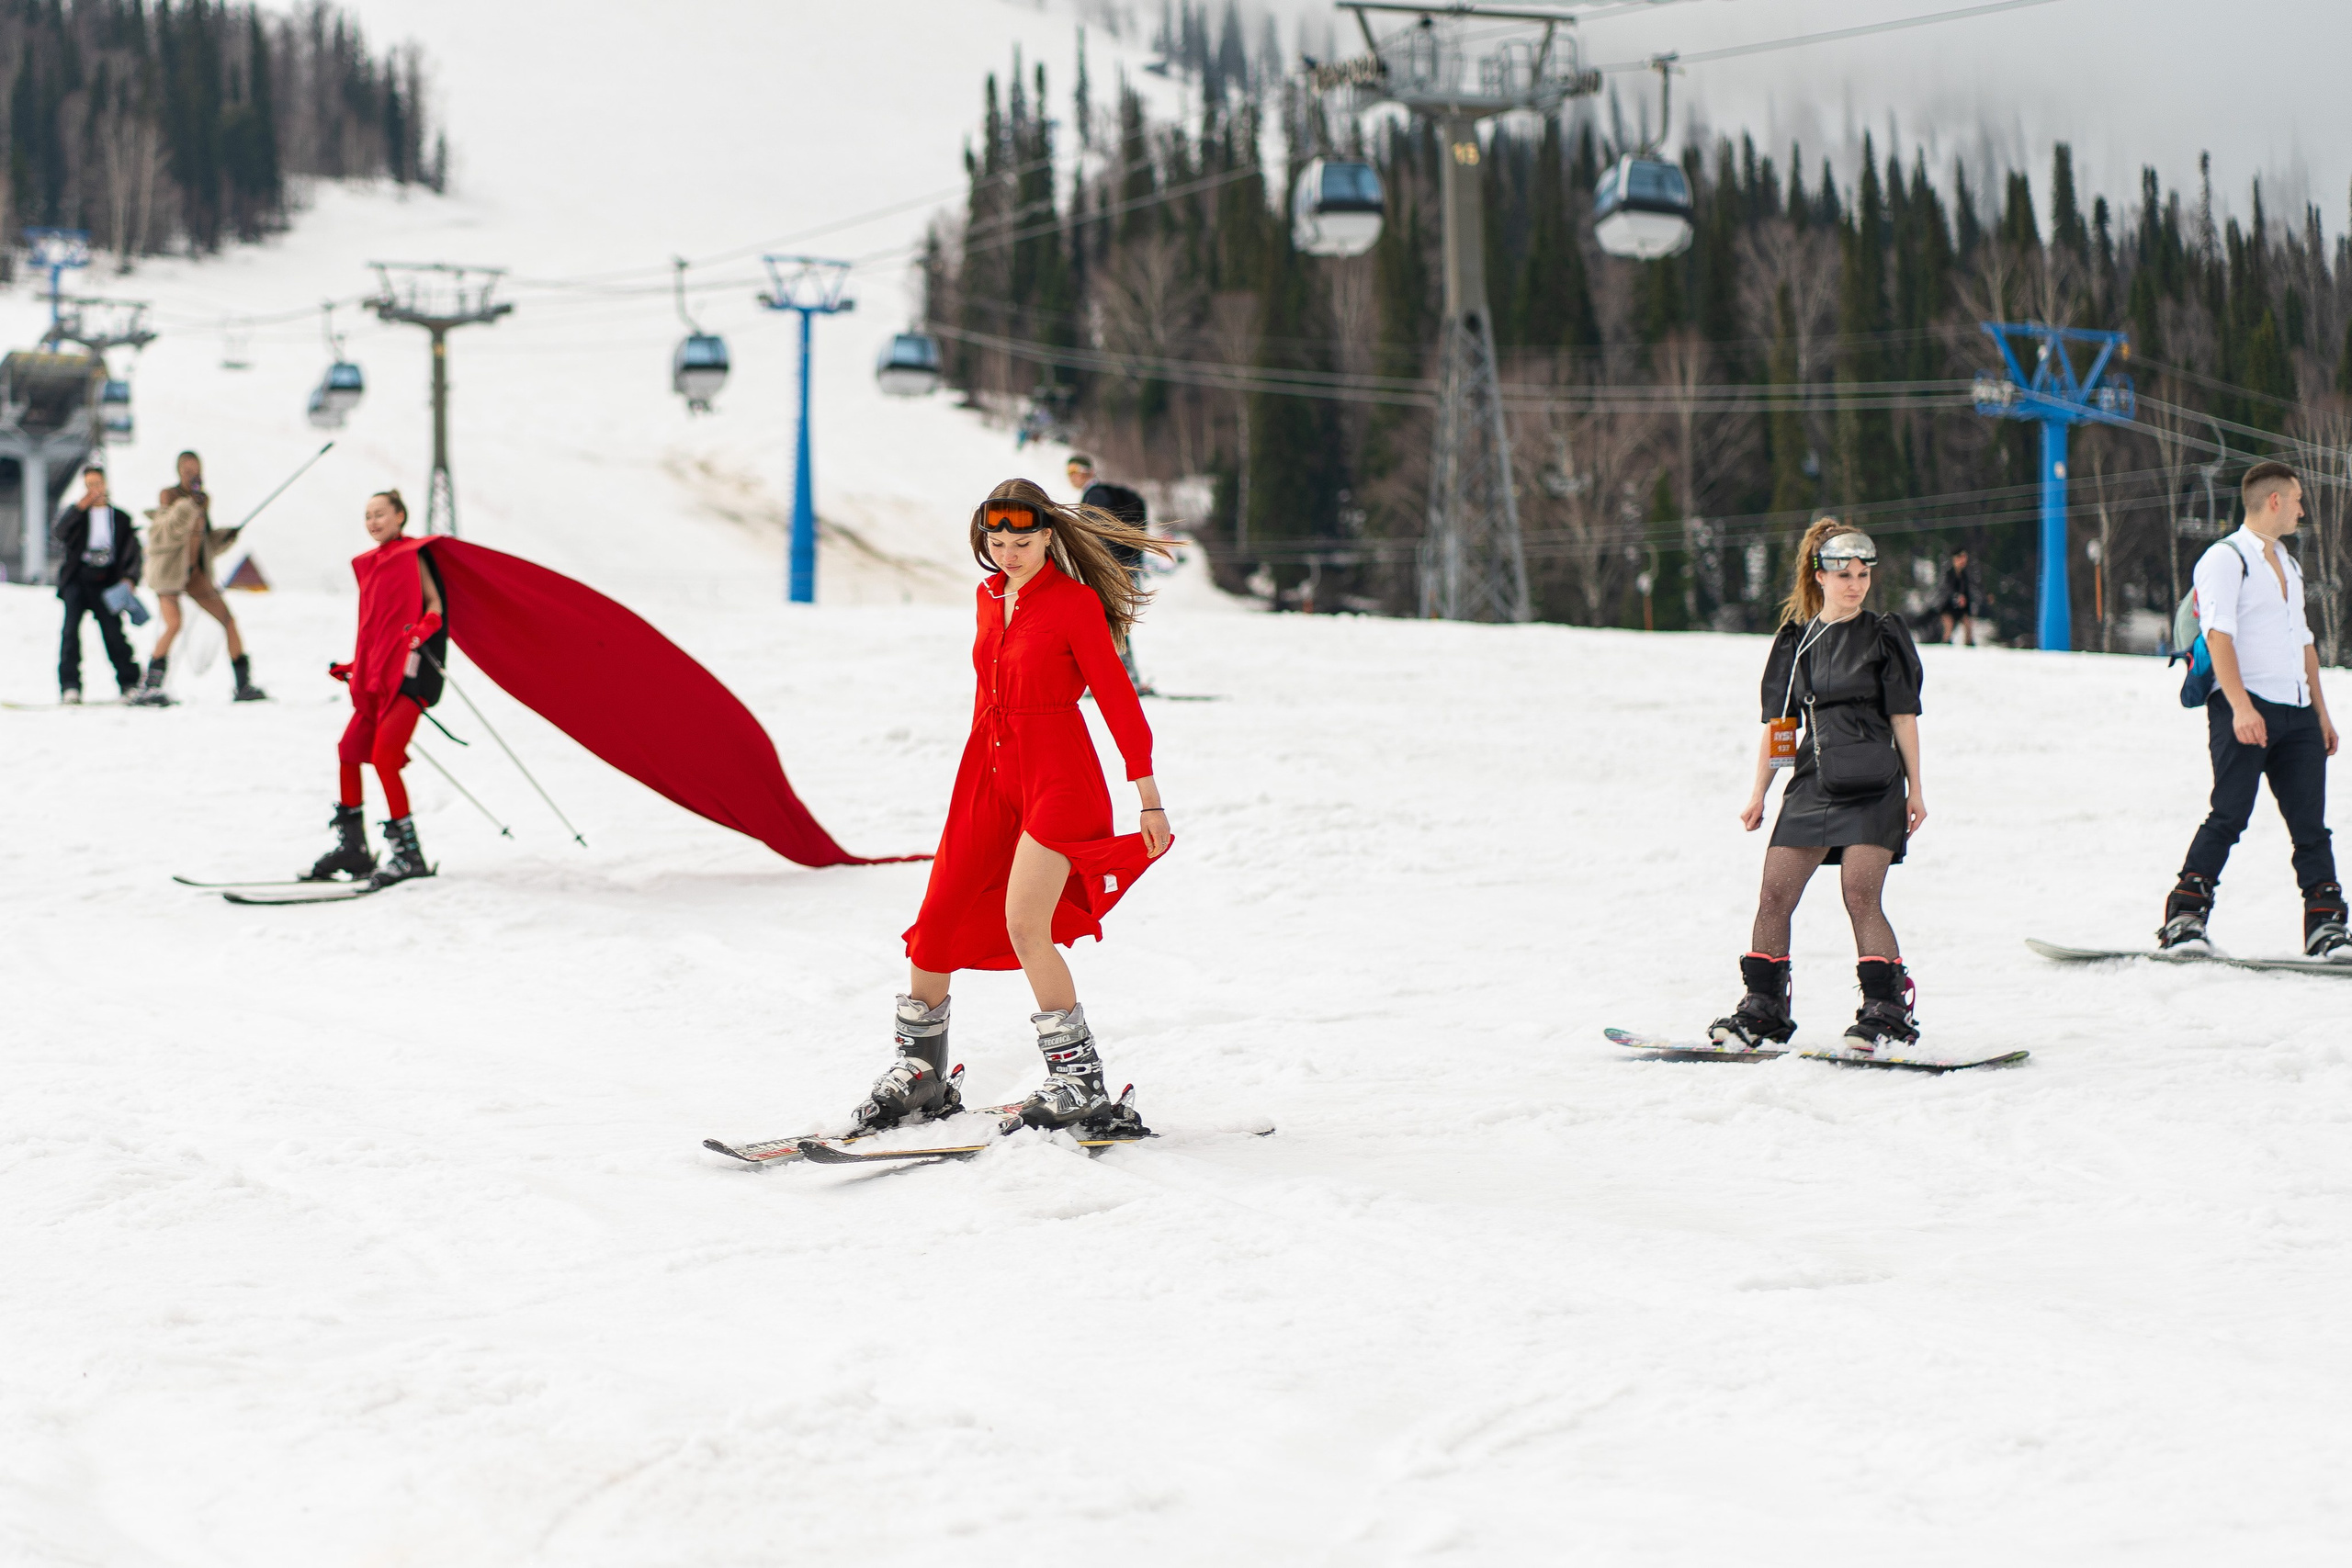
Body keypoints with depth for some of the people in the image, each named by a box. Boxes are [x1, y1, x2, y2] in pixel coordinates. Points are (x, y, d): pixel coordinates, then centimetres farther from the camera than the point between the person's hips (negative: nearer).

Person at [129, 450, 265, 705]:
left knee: (229, 621, 4)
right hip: (169, 570, -7)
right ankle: (150, 687, -23)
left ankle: (244, 686, 14)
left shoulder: (203, 500, 13)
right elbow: (166, 532, -22)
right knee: (173, 624, -25)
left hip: (195, 573, 7)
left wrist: (227, 537, 4)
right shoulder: (169, 495, -6)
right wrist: (190, 504, -30)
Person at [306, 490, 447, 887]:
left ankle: (408, 854, -12)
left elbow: (434, 603, -9)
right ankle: (352, 848, 17)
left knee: (384, 756, -17)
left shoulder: (411, 556, -2)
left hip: (409, 671, -8)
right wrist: (353, 667, 24)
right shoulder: (370, 565, 19)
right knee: (349, 751, 7)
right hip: (375, 675, 8)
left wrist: (424, 628, -28)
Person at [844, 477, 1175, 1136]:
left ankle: (1080, 1083, -12)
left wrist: (1150, 798, -9)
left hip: (1059, 776, -7)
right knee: (937, 920, 4)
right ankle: (919, 1072, 19)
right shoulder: (989, 598, 12)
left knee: (1024, 923, -20)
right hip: (990, 772, 7)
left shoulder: (1075, 603, -9)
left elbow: (1118, 699, -8)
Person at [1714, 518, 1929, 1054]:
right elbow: (1779, 722, 14)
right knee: (1774, 896, -1)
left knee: (1861, 898, -14)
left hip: (1873, 788, -4)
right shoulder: (1797, 639, 12)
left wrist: (1915, 788, -1)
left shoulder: (1884, 636, 2)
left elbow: (1904, 716, 2)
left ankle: (1888, 1013, -9)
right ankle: (1763, 1009, 10)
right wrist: (1759, 793, 10)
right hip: (1812, 784, 4)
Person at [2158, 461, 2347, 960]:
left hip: (2296, 713, 7)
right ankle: (2184, 918, -12)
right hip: (2246, 708, -7)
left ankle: (2325, 924, 4)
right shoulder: (2225, 559, -3)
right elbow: (2219, 635, -14)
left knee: (2311, 822, 2)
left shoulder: (2289, 567, 24)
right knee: (2229, 815, -14)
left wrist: (2321, 712, 22)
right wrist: (2240, 706, -24)